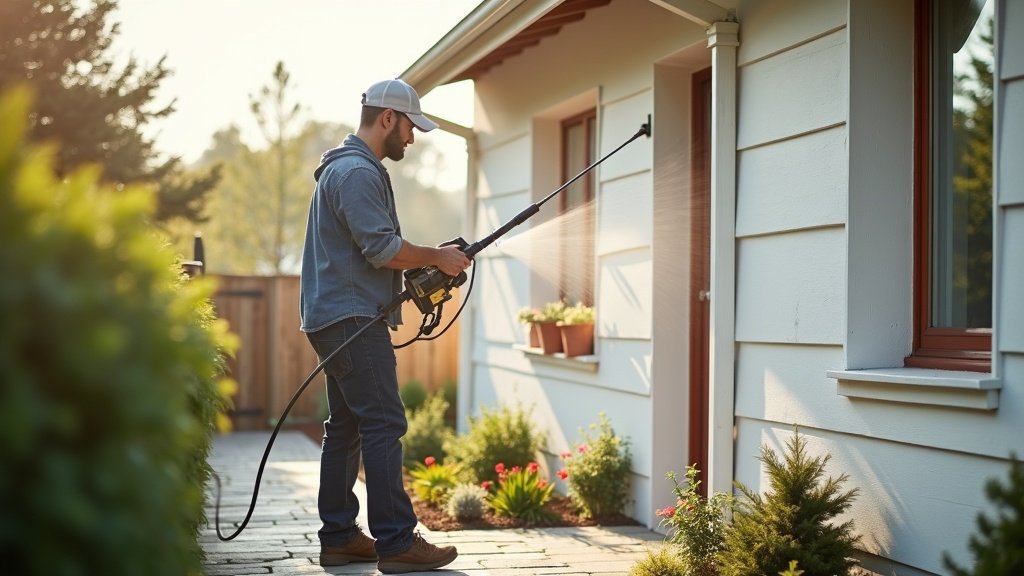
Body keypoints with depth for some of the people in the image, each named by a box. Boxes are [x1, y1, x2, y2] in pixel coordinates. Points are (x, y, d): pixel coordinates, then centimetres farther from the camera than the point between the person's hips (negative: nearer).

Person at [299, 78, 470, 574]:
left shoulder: (347, 168, 23)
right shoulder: (358, 172, -13)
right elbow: (382, 248, -20)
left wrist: (420, 267, 15)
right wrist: (436, 257, -7)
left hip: (339, 320, 11)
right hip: (352, 319, -11)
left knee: (346, 428, 11)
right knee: (384, 425, -11)